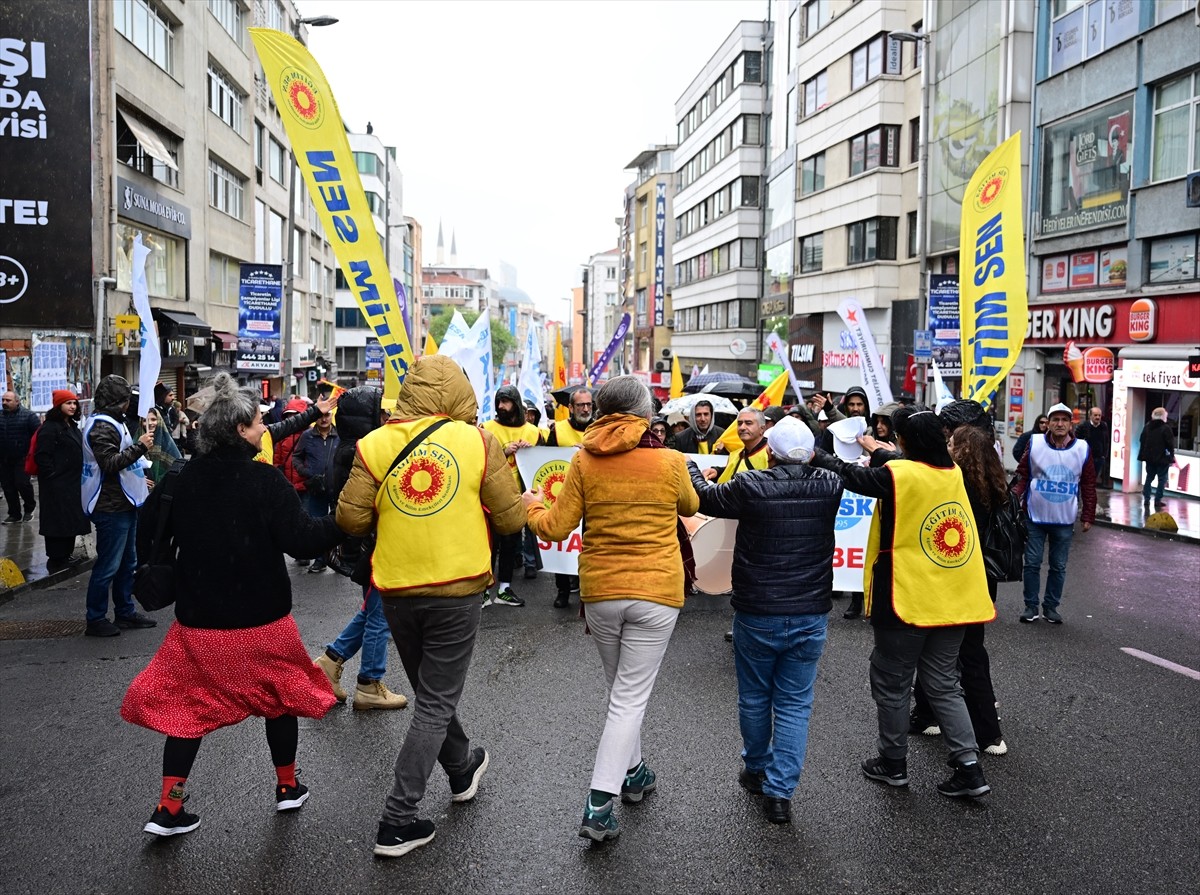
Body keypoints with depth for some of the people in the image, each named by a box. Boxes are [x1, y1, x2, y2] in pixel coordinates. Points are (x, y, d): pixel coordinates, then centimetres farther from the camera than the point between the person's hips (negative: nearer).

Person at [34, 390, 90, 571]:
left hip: (73, 482, 9)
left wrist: (80, 474, 16)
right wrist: (53, 476, -18)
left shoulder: (72, 426, 15)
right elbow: (42, 456, -19)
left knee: (71, 520, 14)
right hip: (57, 484, -9)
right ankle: (56, 560, 5)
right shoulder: (49, 427, -13)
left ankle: (66, 555, 25)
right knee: (58, 521, -4)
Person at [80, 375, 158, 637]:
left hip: (123, 504, 11)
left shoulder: (113, 422, 16)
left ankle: (126, 613, 25)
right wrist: (139, 446, -20)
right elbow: (111, 463, -25)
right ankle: (95, 620, 5)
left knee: (127, 563, 16)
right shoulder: (101, 426, -16)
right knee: (108, 565, -4)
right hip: (111, 507, -11)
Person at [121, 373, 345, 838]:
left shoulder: (184, 477, -5)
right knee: (281, 691, 18)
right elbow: (301, 537, -22)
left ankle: (168, 809, 14)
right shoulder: (265, 480, -18)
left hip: (199, 617, 3)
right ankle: (287, 787, 30)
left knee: (188, 703, 16)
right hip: (262, 617, -3)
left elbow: (151, 529, 4)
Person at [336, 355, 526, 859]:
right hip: (458, 589, -2)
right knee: (435, 704, 8)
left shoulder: (375, 444, -6)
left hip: (396, 590, 3)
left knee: (430, 691, 23)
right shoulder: (478, 440, -8)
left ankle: (463, 769, 46)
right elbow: (512, 519, -5)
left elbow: (350, 520, -6)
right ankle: (398, 822, 9)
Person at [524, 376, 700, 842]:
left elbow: (555, 528, -4)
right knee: (631, 698, 3)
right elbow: (690, 507, 13)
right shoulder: (670, 461, -7)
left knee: (621, 689, 23)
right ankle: (598, 806, -1)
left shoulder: (584, 462, -6)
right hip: (657, 593, -2)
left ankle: (632, 772, 40)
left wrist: (532, 506, 17)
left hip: (600, 592, 2)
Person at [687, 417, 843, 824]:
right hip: (810, 617, 2)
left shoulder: (751, 486, -16)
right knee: (795, 704, 10)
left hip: (758, 615, -2)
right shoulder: (828, 486, -7)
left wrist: (689, 465, 19)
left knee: (754, 698, 18)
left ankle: (756, 769, 38)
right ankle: (779, 791, 10)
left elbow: (705, 497, 2)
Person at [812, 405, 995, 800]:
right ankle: (969, 767, 10)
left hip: (907, 601, -6)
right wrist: (878, 450, 31)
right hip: (953, 600, 6)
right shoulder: (953, 472, 3)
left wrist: (813, 453, 4)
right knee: (943, 685, 16)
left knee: (891, 684, 11)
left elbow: (849, 474, -8)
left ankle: (893, 763, 24)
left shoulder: (896, 475, -17)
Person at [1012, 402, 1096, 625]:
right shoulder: (1035, 443, -3)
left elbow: (1089, 485, 5)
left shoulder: (1082, 449, -1)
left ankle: (1051, 607, 21)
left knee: (1059, 566, 9)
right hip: (1034, 516, -1)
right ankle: (1031, 606, 17)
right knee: (1032, 563, 5)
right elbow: (1022, 475, 0)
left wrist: (1088, 516, 4)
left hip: (1065, 520, 1)